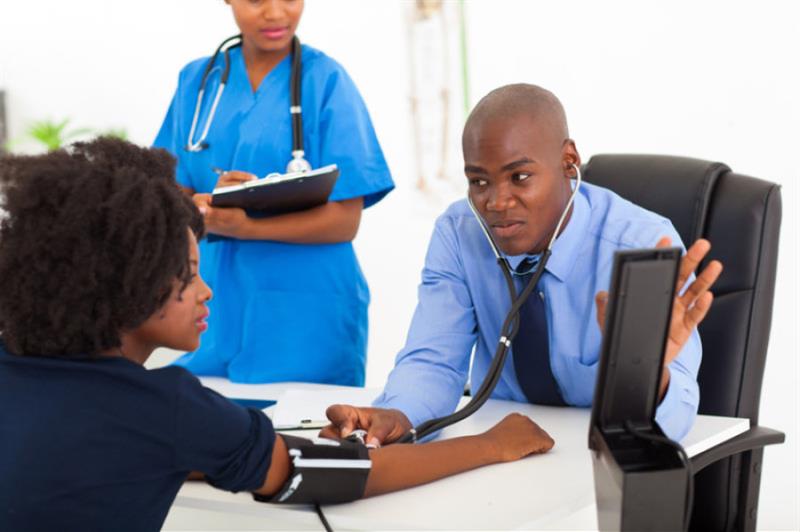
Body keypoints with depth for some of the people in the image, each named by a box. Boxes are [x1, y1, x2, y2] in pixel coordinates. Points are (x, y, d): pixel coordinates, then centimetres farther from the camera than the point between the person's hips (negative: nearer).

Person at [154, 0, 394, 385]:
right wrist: (208, 206, -19)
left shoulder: (326, 81, -6)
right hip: (216, 309, 3)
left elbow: (345, 220, -10)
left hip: (307, 320, -3)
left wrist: (247, 226, -23)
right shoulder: (198, 79, 6)